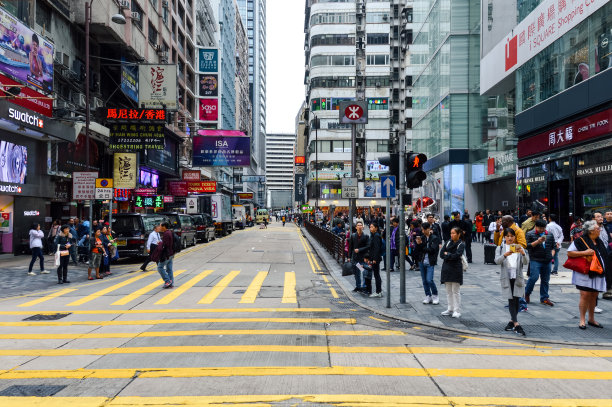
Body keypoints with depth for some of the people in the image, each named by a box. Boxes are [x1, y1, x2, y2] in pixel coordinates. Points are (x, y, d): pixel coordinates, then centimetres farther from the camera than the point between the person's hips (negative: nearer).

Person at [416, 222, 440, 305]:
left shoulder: (435, 238, -5)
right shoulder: (422, 237, 8)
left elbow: (432, 250, -16)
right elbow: (417, 250, 5)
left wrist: (422, 248, -9)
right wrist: (418, 244, -13)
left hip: (430, 263, -5)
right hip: (422, 262, 5)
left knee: (429, 280, -12)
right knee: (424, 280, 9)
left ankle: (435, 295, 8)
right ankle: (428, 296, 20)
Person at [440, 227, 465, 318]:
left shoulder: (461, 244, -5)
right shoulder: (448, 243, 10)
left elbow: (457, 256, -18)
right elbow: (441, 254, 2)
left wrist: (447, 254, -5)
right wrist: (451, 256, -10)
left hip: (456, 269, -5)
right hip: (446, 268, 5)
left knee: (456, 291, -1)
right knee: (448, 291, 10)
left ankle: (457, 311, 4)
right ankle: (450, 309, 17)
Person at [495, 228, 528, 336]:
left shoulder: (519, 248, 11)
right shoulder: (500, 248, 7)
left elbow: (526, 262, -1)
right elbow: (497, 261, -10)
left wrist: (523, 253, -22)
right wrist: (505, 255, -30)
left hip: (518, 277, 2)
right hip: (506, 277, -2)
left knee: (517, 300, 2)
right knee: (511, 300, -4)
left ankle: (512, 321, 18)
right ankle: (516, 324, -9)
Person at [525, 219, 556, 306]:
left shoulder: (550, 235, 14)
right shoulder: (530, 234, 0)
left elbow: (553, 246, 21)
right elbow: (527, 246, -8)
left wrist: (552, 254, 6)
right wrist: (537, 241, -18)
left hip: (547, 261, 5)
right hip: (535, 260, -4)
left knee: (545, 280, 7)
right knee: (534, 277, -12)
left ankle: (544, 298, 16)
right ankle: (527, 293, 10)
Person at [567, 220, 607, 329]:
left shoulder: (599, 242, 13)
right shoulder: (580, 241, -10)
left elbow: (604, 255, 27)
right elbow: (569, 253, -13)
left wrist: (604, 269, 17)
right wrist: (585, 252, -20)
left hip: (597, 274, 7)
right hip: (585, 274, -7)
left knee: (594, 296, 11)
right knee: (585, 296, -9)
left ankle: (591, 319, 22)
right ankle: (582, 320, 0)